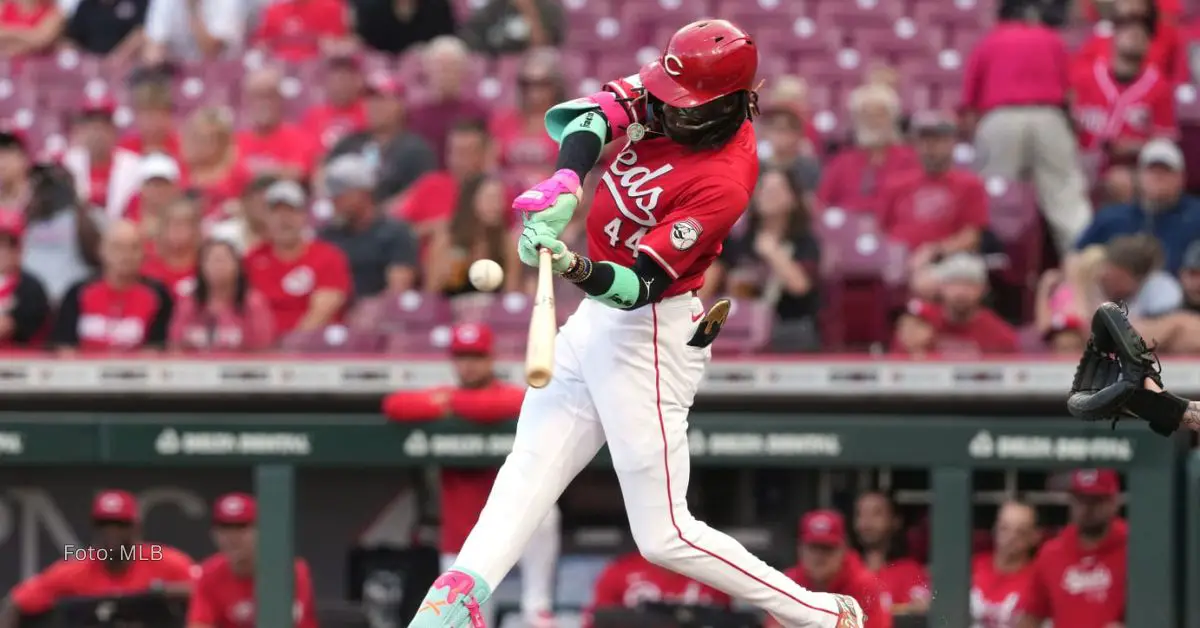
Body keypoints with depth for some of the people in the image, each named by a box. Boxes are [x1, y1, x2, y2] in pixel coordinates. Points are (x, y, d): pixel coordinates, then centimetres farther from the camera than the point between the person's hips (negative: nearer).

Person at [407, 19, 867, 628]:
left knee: (665, 537, -6)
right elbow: (582, 116, -14)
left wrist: (579, 271, -45)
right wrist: (566, 181, -32)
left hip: (649, 332, -9)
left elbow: (640, 286, -26)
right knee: (529, 467, 0)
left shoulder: (724, 183, -25)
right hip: (596, 313, 9)